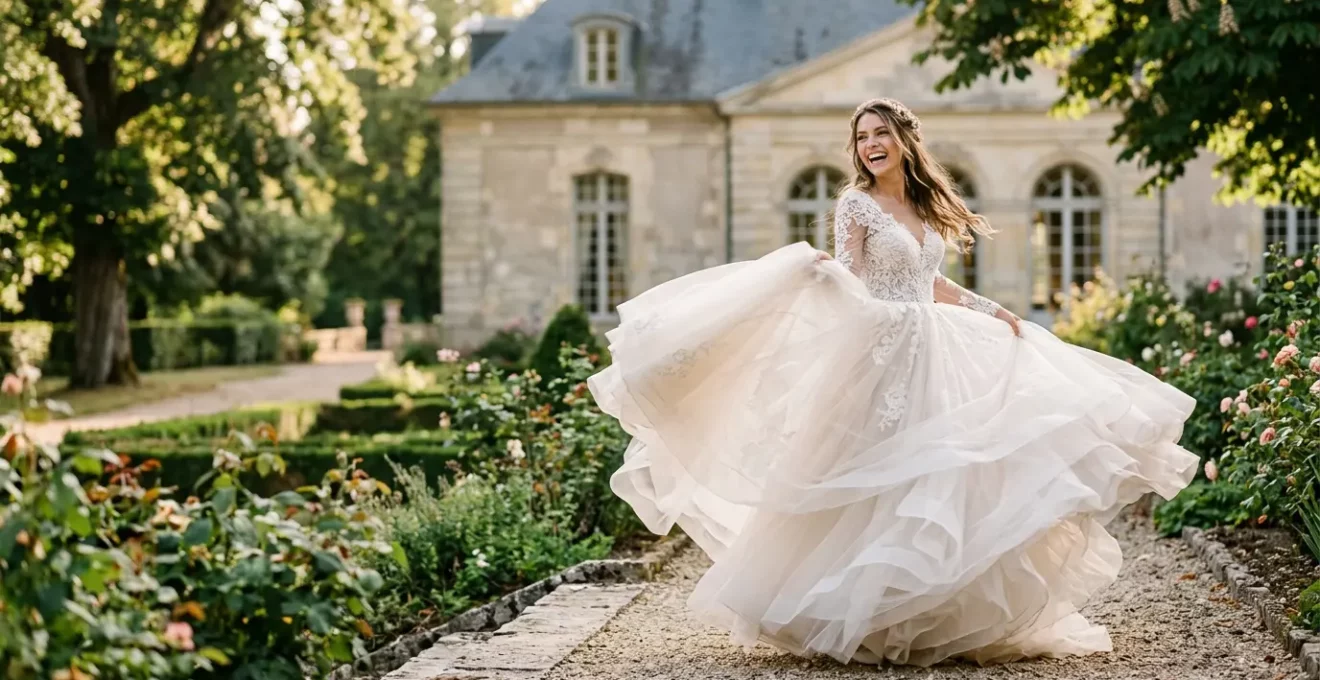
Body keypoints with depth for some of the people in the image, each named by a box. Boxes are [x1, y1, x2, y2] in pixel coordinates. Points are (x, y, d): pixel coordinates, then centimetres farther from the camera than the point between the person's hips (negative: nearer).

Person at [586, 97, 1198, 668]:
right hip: (877, 355, -7)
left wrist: (993, 311, 25)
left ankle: (938, 611, 11)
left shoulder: (927, 208, 15)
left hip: (934, 354, 7)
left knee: (942, 474, 4)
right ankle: (862, 617, -3)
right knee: (877, 482, -9)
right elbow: (849, 281, -12)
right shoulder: (857, 204, -4)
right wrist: (819, 270, -32)